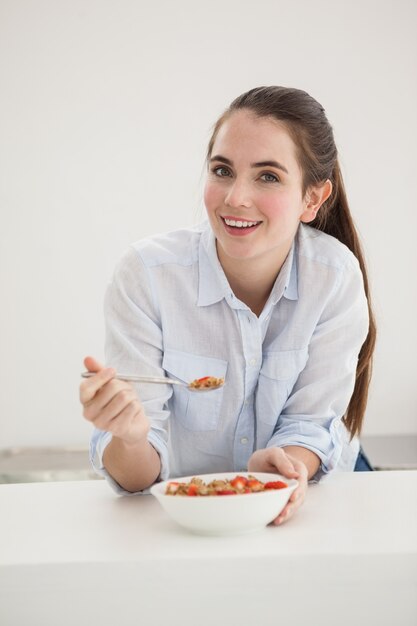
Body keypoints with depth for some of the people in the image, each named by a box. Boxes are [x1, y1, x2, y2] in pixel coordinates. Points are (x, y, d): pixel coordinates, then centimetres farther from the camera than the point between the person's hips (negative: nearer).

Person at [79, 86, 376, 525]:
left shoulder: (337, 275, -13)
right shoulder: (145, 275, -17)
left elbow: (311, 422, -7)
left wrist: (285, 464, -29)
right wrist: (129, 439, -39)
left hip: (302, 510, 1)